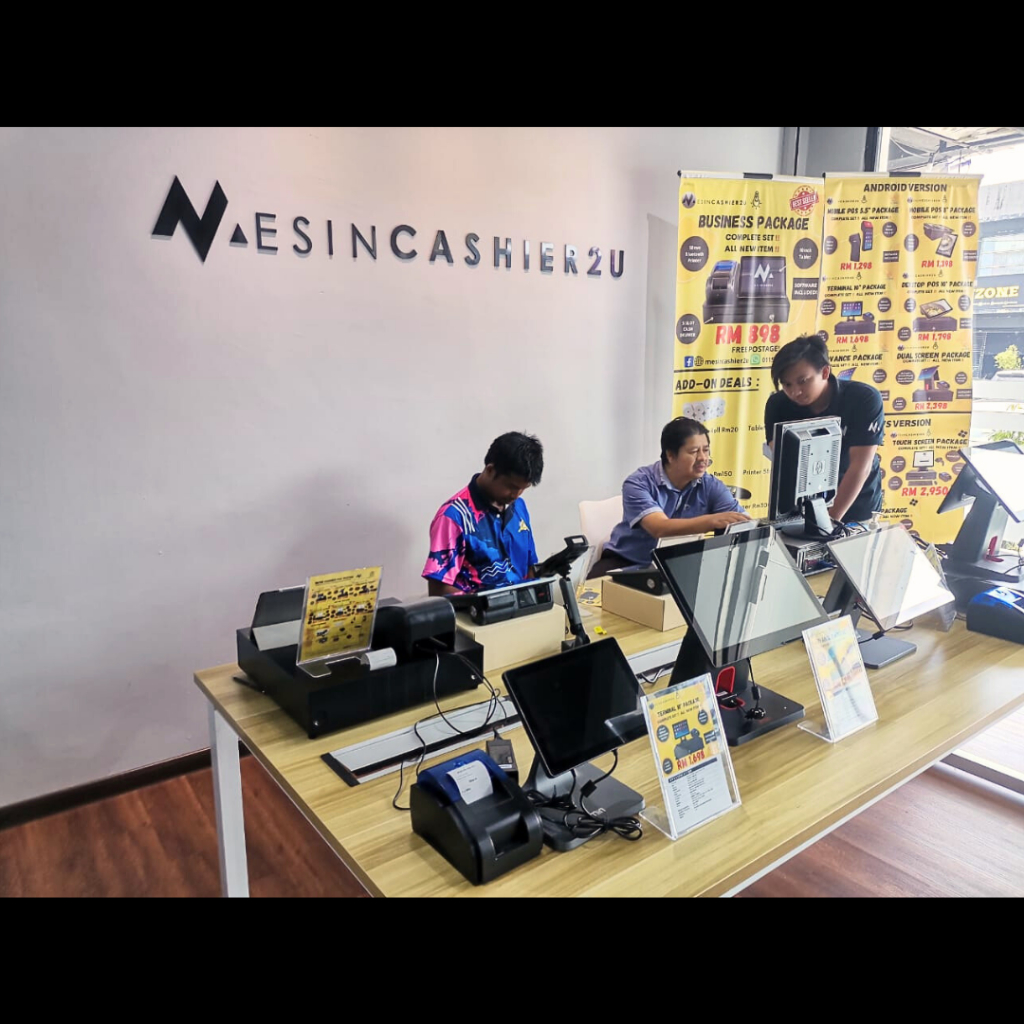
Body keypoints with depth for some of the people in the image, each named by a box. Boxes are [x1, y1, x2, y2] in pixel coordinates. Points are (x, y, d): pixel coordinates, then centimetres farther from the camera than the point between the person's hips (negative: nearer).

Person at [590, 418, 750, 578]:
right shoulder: (639, 483, -17)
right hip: (628, 563, -4)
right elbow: (660, 528, -33)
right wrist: (712, 520, -46)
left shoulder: (711, 486, -4)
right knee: (596, 584, -32)